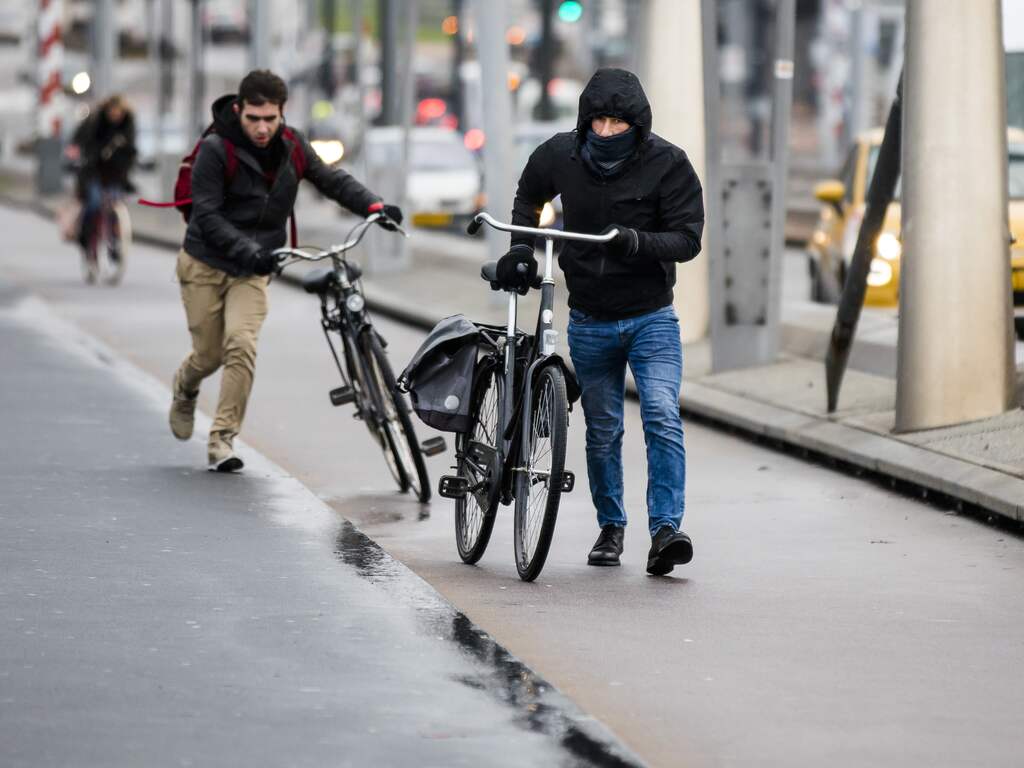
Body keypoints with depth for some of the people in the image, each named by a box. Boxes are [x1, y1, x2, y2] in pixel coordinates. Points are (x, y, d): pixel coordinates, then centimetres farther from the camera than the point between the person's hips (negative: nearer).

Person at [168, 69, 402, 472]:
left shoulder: (291, 147, -3)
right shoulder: (215, 150, -17)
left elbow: (332, 180, 2)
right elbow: (207, 216, -22)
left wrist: (374, 206, -16)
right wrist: (248, 250, -36)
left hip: (253, 271, 3)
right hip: (206, 263, -2)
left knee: (241, 345, -18)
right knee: (209, 355, 6)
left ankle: (222, 439, -11)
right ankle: (184, 390, 43)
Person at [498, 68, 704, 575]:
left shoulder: (667, 163, -12)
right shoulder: (560, 155, -3)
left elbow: (688, 238, -15)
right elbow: (529, 195, 19)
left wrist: (636, 242, -31)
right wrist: (522, 247, 5)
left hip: (651, 318, -3)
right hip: (590, 321, 3)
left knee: (663, 419, -19)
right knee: (602, 432, 12)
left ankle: (665, 530, -22)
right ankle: (611, 528, 28)